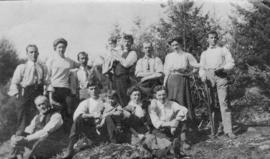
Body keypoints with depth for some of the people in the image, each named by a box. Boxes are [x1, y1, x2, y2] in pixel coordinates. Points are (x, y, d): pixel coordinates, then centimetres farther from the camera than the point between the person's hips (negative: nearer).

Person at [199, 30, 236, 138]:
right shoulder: (204, 53, 23)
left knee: (224, 103, -12)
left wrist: (222, 68, -11)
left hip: (221, 77, -2)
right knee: (211, 104, -2)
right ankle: (217, 127, 6)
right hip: (209, 77, 3)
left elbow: (231, 63, 8)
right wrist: (202, 75, -5)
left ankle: (228, 130, -13)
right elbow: (202, 67, 17)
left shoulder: (223, 50, 17)